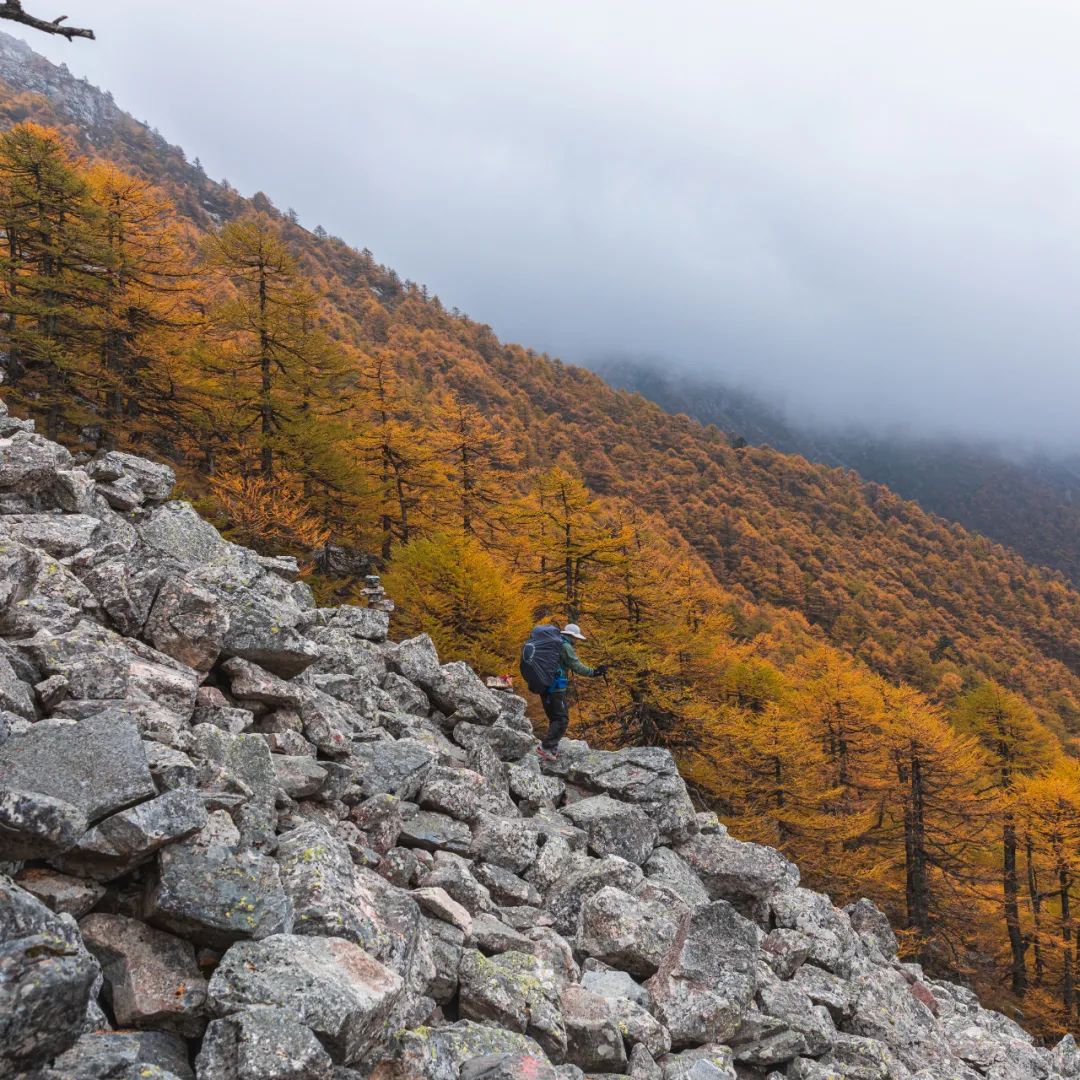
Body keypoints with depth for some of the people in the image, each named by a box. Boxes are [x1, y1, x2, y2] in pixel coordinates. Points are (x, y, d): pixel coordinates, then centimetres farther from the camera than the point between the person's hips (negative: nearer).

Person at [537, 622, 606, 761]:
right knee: (562, 719, -8)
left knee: (555, 718, 16)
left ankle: (552, 749, 13)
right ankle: (545, 747, -16)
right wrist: (593, 673, -14)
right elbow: (576, 666, -16)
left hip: (545, 687, 10)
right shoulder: (565, 646, -11)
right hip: (557, 688, -10)